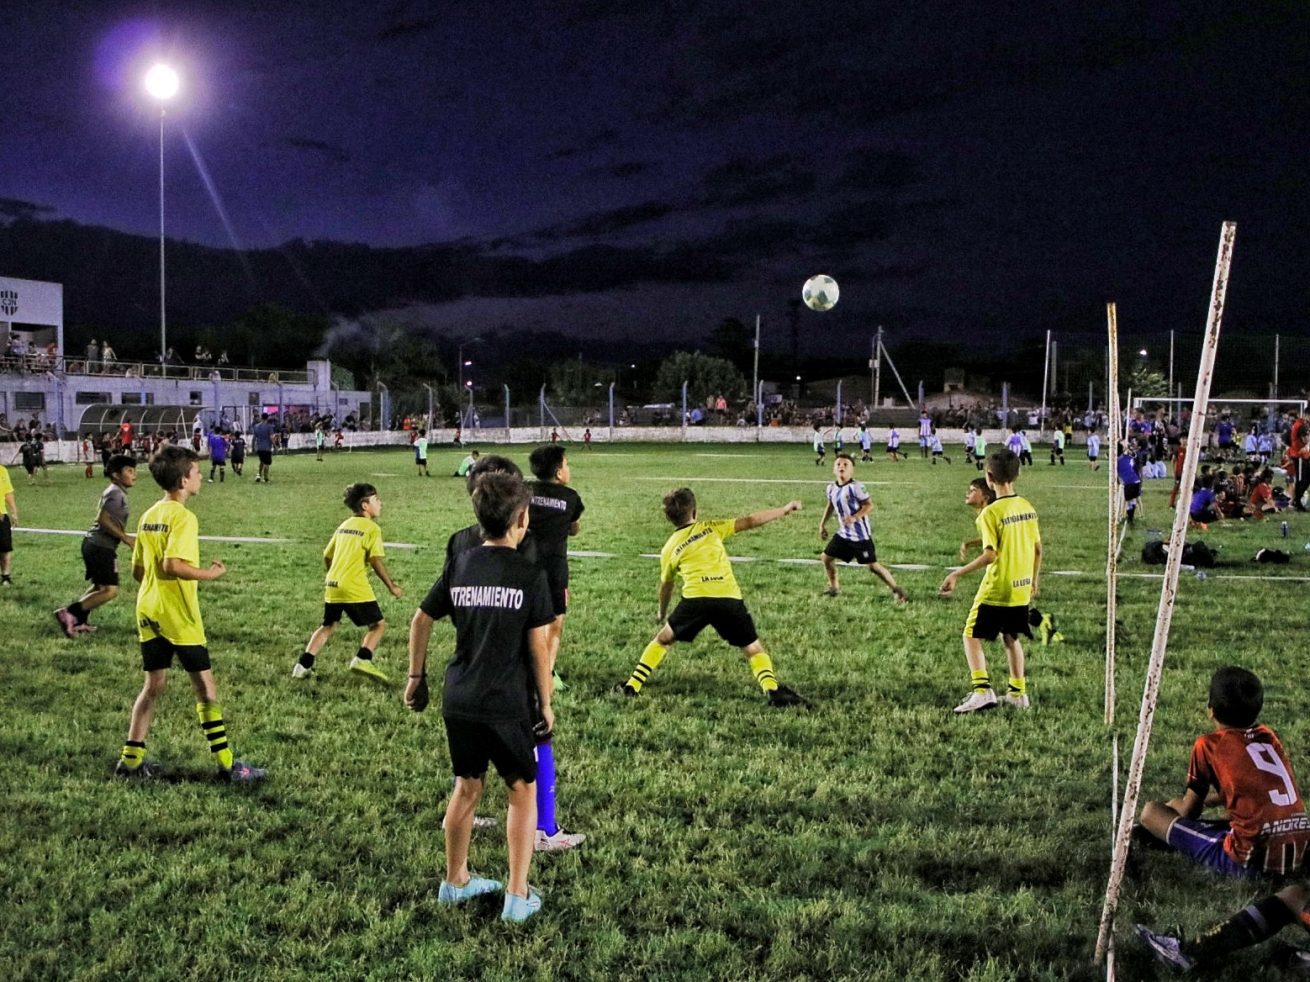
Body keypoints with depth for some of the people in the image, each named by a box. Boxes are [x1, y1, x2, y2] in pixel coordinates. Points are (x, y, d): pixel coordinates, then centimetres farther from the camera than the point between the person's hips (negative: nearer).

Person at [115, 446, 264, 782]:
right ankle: (226, 764, 3)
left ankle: (131, 760, 18)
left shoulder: (149, 516, 10)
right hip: (178, 617, -8)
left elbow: (137, 570, 13)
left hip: (148, 612, 8)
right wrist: (209, 573, -14)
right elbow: (172, 564, -27)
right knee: (206, 687, -1)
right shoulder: (183, 518, -15)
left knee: (153, 685, 16)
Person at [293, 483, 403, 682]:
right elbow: (376, 561, -13)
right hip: (356, 588, -7)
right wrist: (391, 585, -6)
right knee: (378, 624, 4)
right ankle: (362, 659, -16)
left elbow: (327, 556, 21)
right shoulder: (372, 528, -5)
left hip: (332, 585, 7)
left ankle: (303, 666, 14)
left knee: (328, 626, 20)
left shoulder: (343, 526, 17)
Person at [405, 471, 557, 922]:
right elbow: (538, 646, -9)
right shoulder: (530, 576, -11)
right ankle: (518, 896, 14)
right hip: (507, 705, -4)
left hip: (458, 701, 5)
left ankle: (455, 881, 35)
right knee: (522, 791, 13)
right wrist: (546, 704, 2)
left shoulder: (459, 566, 2)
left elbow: (421, 620, 9)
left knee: (467, 786, 21)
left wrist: (416, 676, 21)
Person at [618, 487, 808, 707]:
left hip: (695, 598, 1)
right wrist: (785, 509, 17)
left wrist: (662, 613, 50)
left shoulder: (669, 548, 20)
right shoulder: (710, 528, 17)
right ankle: (773, 690, -10)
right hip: (729, 598, -1)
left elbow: (666, 586, 32)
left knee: (662, 639, 24)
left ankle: (632, 686, 21)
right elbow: (749, 521, 10)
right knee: (754, 650, 13)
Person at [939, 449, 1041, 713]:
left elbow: (990, 555, -23)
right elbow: (1038, 550, 10)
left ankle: (982, 690, -8)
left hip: (996, 590, -7)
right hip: (1022, 590, 7)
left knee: (972, 636, 4)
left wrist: (957, 574, -19)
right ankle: (1018, 693, 24)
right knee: (1011, 638, 22)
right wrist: (1034, 581, 23)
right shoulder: (1028, 508, 4)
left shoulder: (991, 512, -17)